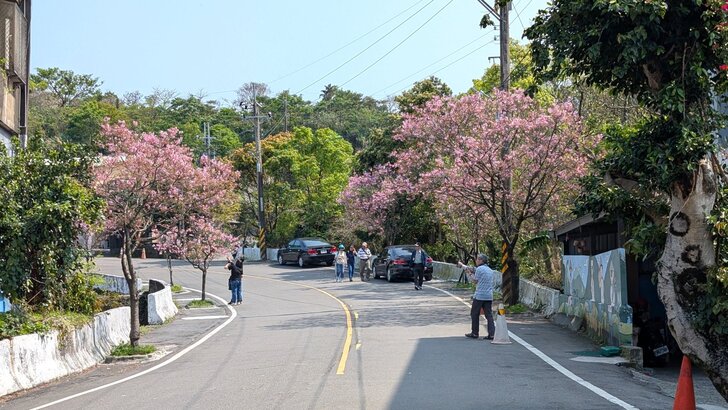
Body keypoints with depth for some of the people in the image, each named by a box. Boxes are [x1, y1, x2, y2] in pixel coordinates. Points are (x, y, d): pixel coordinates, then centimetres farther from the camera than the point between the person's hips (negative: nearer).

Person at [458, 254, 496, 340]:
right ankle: (491, 334, -4)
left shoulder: (479, 269, -9)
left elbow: (475, 281, -4)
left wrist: (469, 274, 12)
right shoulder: (490, 270, 14)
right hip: (489, 296, 6)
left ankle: (474, 333, 12)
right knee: (489, 315, 4)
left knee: (474, 314, 7)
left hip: (479, 295, -6)